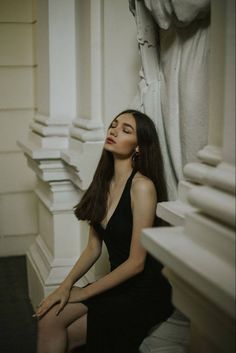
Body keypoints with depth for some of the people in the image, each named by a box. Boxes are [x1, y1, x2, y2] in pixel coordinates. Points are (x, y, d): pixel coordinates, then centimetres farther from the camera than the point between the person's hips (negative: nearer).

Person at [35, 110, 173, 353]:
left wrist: (85, 292, -10)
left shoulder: (142, 186, -18)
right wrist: (66, 285, -6)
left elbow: (136, 263, -17)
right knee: (49, 318, -12)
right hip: (118, 283, 6)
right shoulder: (104, 182, 6)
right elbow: (93, 248, 8)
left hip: (146, 292, -6)